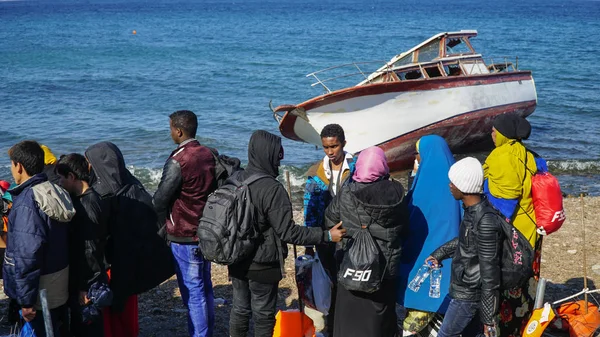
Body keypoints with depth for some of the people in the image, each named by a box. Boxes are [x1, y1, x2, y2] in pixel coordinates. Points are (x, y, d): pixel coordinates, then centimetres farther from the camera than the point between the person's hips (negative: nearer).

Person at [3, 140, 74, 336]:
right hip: (59, 287, 8)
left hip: (41, 292, -8)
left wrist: (26, 299, -21)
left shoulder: (27, 203, -23)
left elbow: (27, 256, -25)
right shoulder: (55, 193, 3)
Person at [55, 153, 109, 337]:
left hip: (86, 284, -9)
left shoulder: (87, 205, -21)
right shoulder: (91, 199, 9)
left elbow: (89, 250, -23)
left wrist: (85, 287, -20)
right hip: (80, 280, 9)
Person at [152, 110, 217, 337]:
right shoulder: (209, 155, 4)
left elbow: (160, 200, -12)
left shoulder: (178, 161, -18)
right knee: (204, 287, 16)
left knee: (192, 292, -2)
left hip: (184, 236, -8)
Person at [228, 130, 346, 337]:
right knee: (263, 315, 8)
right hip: (263, 264, -7)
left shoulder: (237, 180, 0)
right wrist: (327, 236, -21)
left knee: (239, 309, 17)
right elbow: (288, 232, -24)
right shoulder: (272, 189, -23)